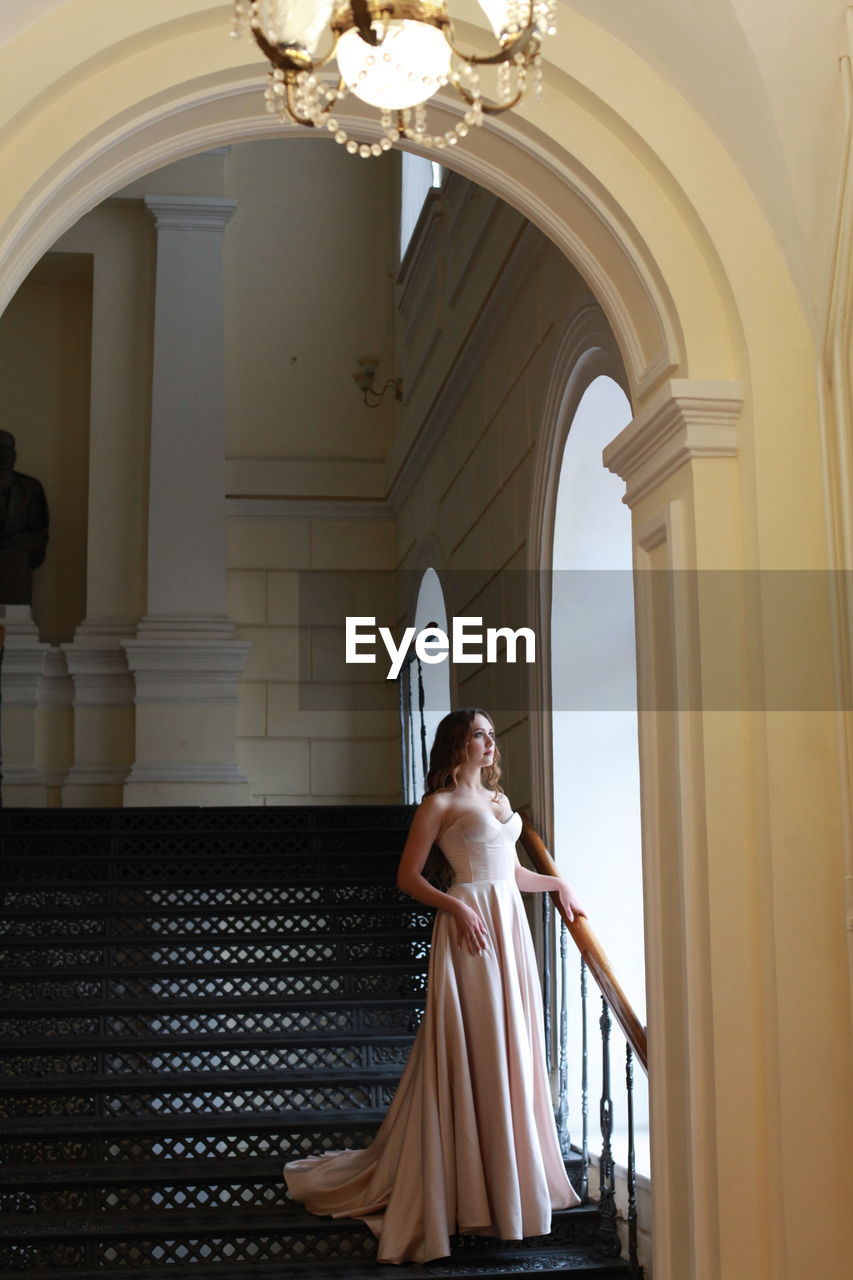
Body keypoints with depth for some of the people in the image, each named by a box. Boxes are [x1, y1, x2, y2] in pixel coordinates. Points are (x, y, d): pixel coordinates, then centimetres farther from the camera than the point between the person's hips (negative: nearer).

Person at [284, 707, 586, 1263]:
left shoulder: (498, 799, 17)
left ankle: (512, 1171, 21)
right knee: (469, 1053, -4)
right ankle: (472, 1183, 5)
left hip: (511, 926, 7)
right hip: (470, 926, -7)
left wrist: (558, 884, 17)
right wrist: (458, 907, -18)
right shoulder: (439, 804, -4)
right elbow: (408, 876, -8)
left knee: (511, 1049, 10)